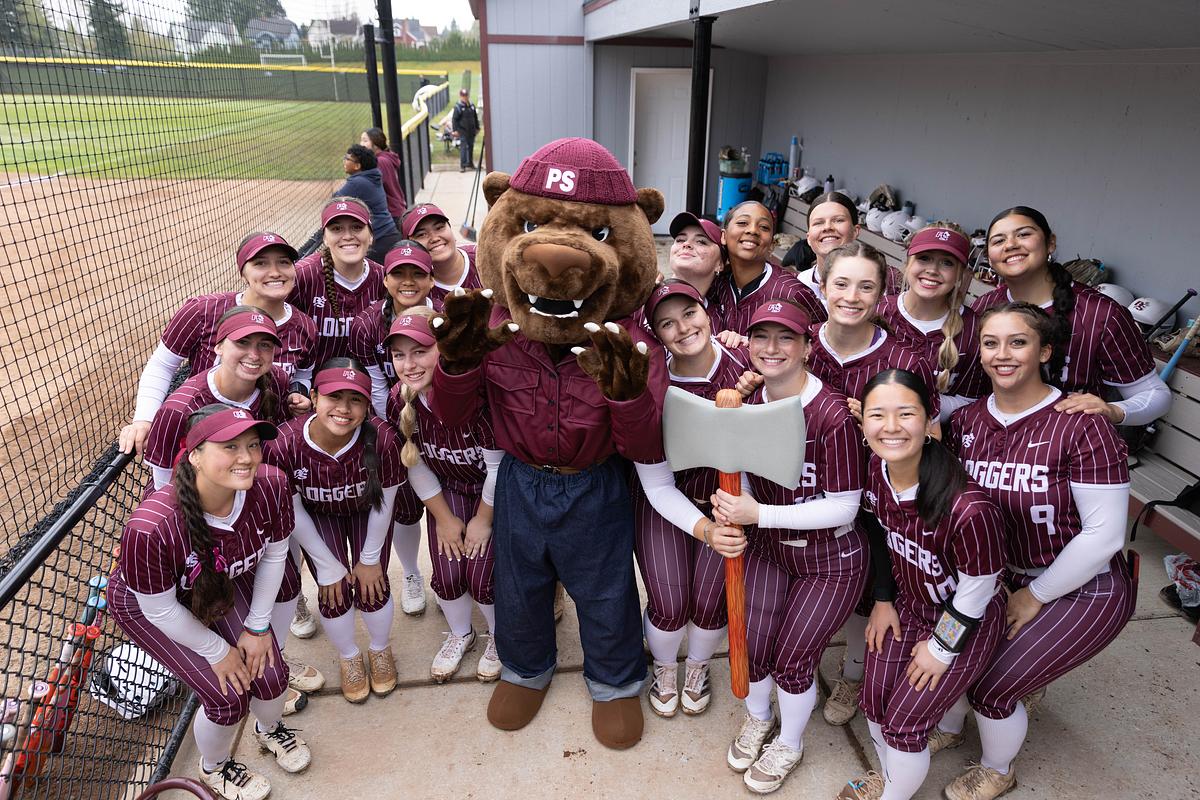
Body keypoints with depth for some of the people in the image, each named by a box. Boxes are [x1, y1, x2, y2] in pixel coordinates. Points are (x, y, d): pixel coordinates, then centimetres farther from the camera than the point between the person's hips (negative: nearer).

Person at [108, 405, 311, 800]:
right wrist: (218, 652, -11)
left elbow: (274, 554, -11)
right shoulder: (149, 527, -42)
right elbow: (161, 609, -25)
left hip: (227, 586, 4)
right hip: (148, 604, -3)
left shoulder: (270, 486, -31)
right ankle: (214, 768, 32)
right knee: (228, 695, -6)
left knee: (270, 675, 0)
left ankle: (269, 729, 40)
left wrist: (257, 627, -4)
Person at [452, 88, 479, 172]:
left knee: (471, 147, 13)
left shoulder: (472, 106, 9)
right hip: (463, 131, -6)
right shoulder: (458, 107, -7)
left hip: (471, 131, 6)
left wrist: (477, 128, 19)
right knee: (463, 147, -9)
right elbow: (454, 119, -7)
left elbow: (475, 118, 19)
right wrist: (455, 130, -13)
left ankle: (470, 163, 26)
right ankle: (462, 165, -8)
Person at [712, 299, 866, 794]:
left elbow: (843, 509, -23)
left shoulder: (833, 415, -27)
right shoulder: (748, 404, -9)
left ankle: (789, 744, 40)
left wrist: (759, 514, -27)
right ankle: (758, 717, 44)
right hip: (768, 549, 5)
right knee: (750, 648, 8)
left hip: (831, 561, -4)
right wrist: (731, 504, -19)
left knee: (792, 660, 6)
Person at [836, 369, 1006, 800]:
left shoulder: (969, 510, -38)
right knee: (874, 700, 13)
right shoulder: (873, 470, -18)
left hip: (964, 623, -5)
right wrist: (883, 600, 5)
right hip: (906, 603, 5)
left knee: (904, 721, 1)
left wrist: (941, 648, -10)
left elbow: (976, 591, -21)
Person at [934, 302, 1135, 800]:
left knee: (992, 687, -3)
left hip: (1084, 589, -5)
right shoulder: (966, 421, -7)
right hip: (999, 574, 5)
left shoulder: (1082, 426, -24)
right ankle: (948, 728, 38)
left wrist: (1034, 596, -13)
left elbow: (1104, 535, -21)